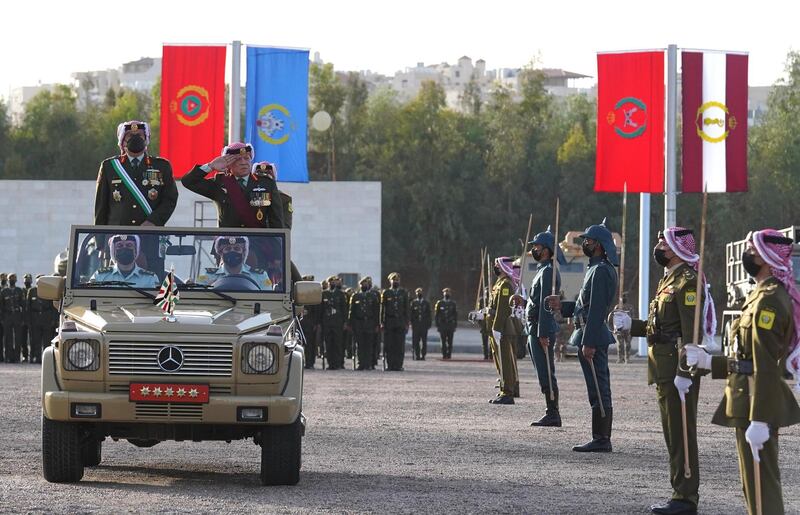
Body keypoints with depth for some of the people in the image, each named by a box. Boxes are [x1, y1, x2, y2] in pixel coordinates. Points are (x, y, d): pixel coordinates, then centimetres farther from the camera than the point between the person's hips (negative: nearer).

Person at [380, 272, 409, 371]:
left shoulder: (404, 293, 10)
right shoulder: (385, 293, 7)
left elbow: (406, 309, 8)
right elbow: (382, 308, 5)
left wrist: (406, 324, 2)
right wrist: (382, 322, -3)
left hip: (400, 323, 0)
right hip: (389, 323, 0)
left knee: (400, 345, -4)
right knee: (389, 345, -2)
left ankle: (398, 365, -1)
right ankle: (390, 365, 3)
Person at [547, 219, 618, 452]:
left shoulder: (601, 271, -15)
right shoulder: (598, 268, 19)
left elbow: (597, 309, -21)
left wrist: (588, 342, -24)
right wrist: (562, 305, 16)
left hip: (592, 337, -11)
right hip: (593, 337, 11)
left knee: (598, 391, -8)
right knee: (599, 391, 12)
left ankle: (601, 440, -7)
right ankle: (601, 439, 15)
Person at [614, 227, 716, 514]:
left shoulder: (687, 281, -14)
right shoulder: (669, 279, 18)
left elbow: (691, 331, -21)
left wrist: (684, 372, -25)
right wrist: (630, 326, 12)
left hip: (679, 370, -10)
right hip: (664, 371, 10)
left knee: (681, 434, -7)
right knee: (672, 434, 13)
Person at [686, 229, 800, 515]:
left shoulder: (768, 299, -17)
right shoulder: (766, 294, 15)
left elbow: (766, 366, -23)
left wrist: (759, 420, -26)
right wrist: (708, 362, 16)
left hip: (757, 405, -11)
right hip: (756, 403, 11)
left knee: (760, 485, -8)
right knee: (756, 482, 16)